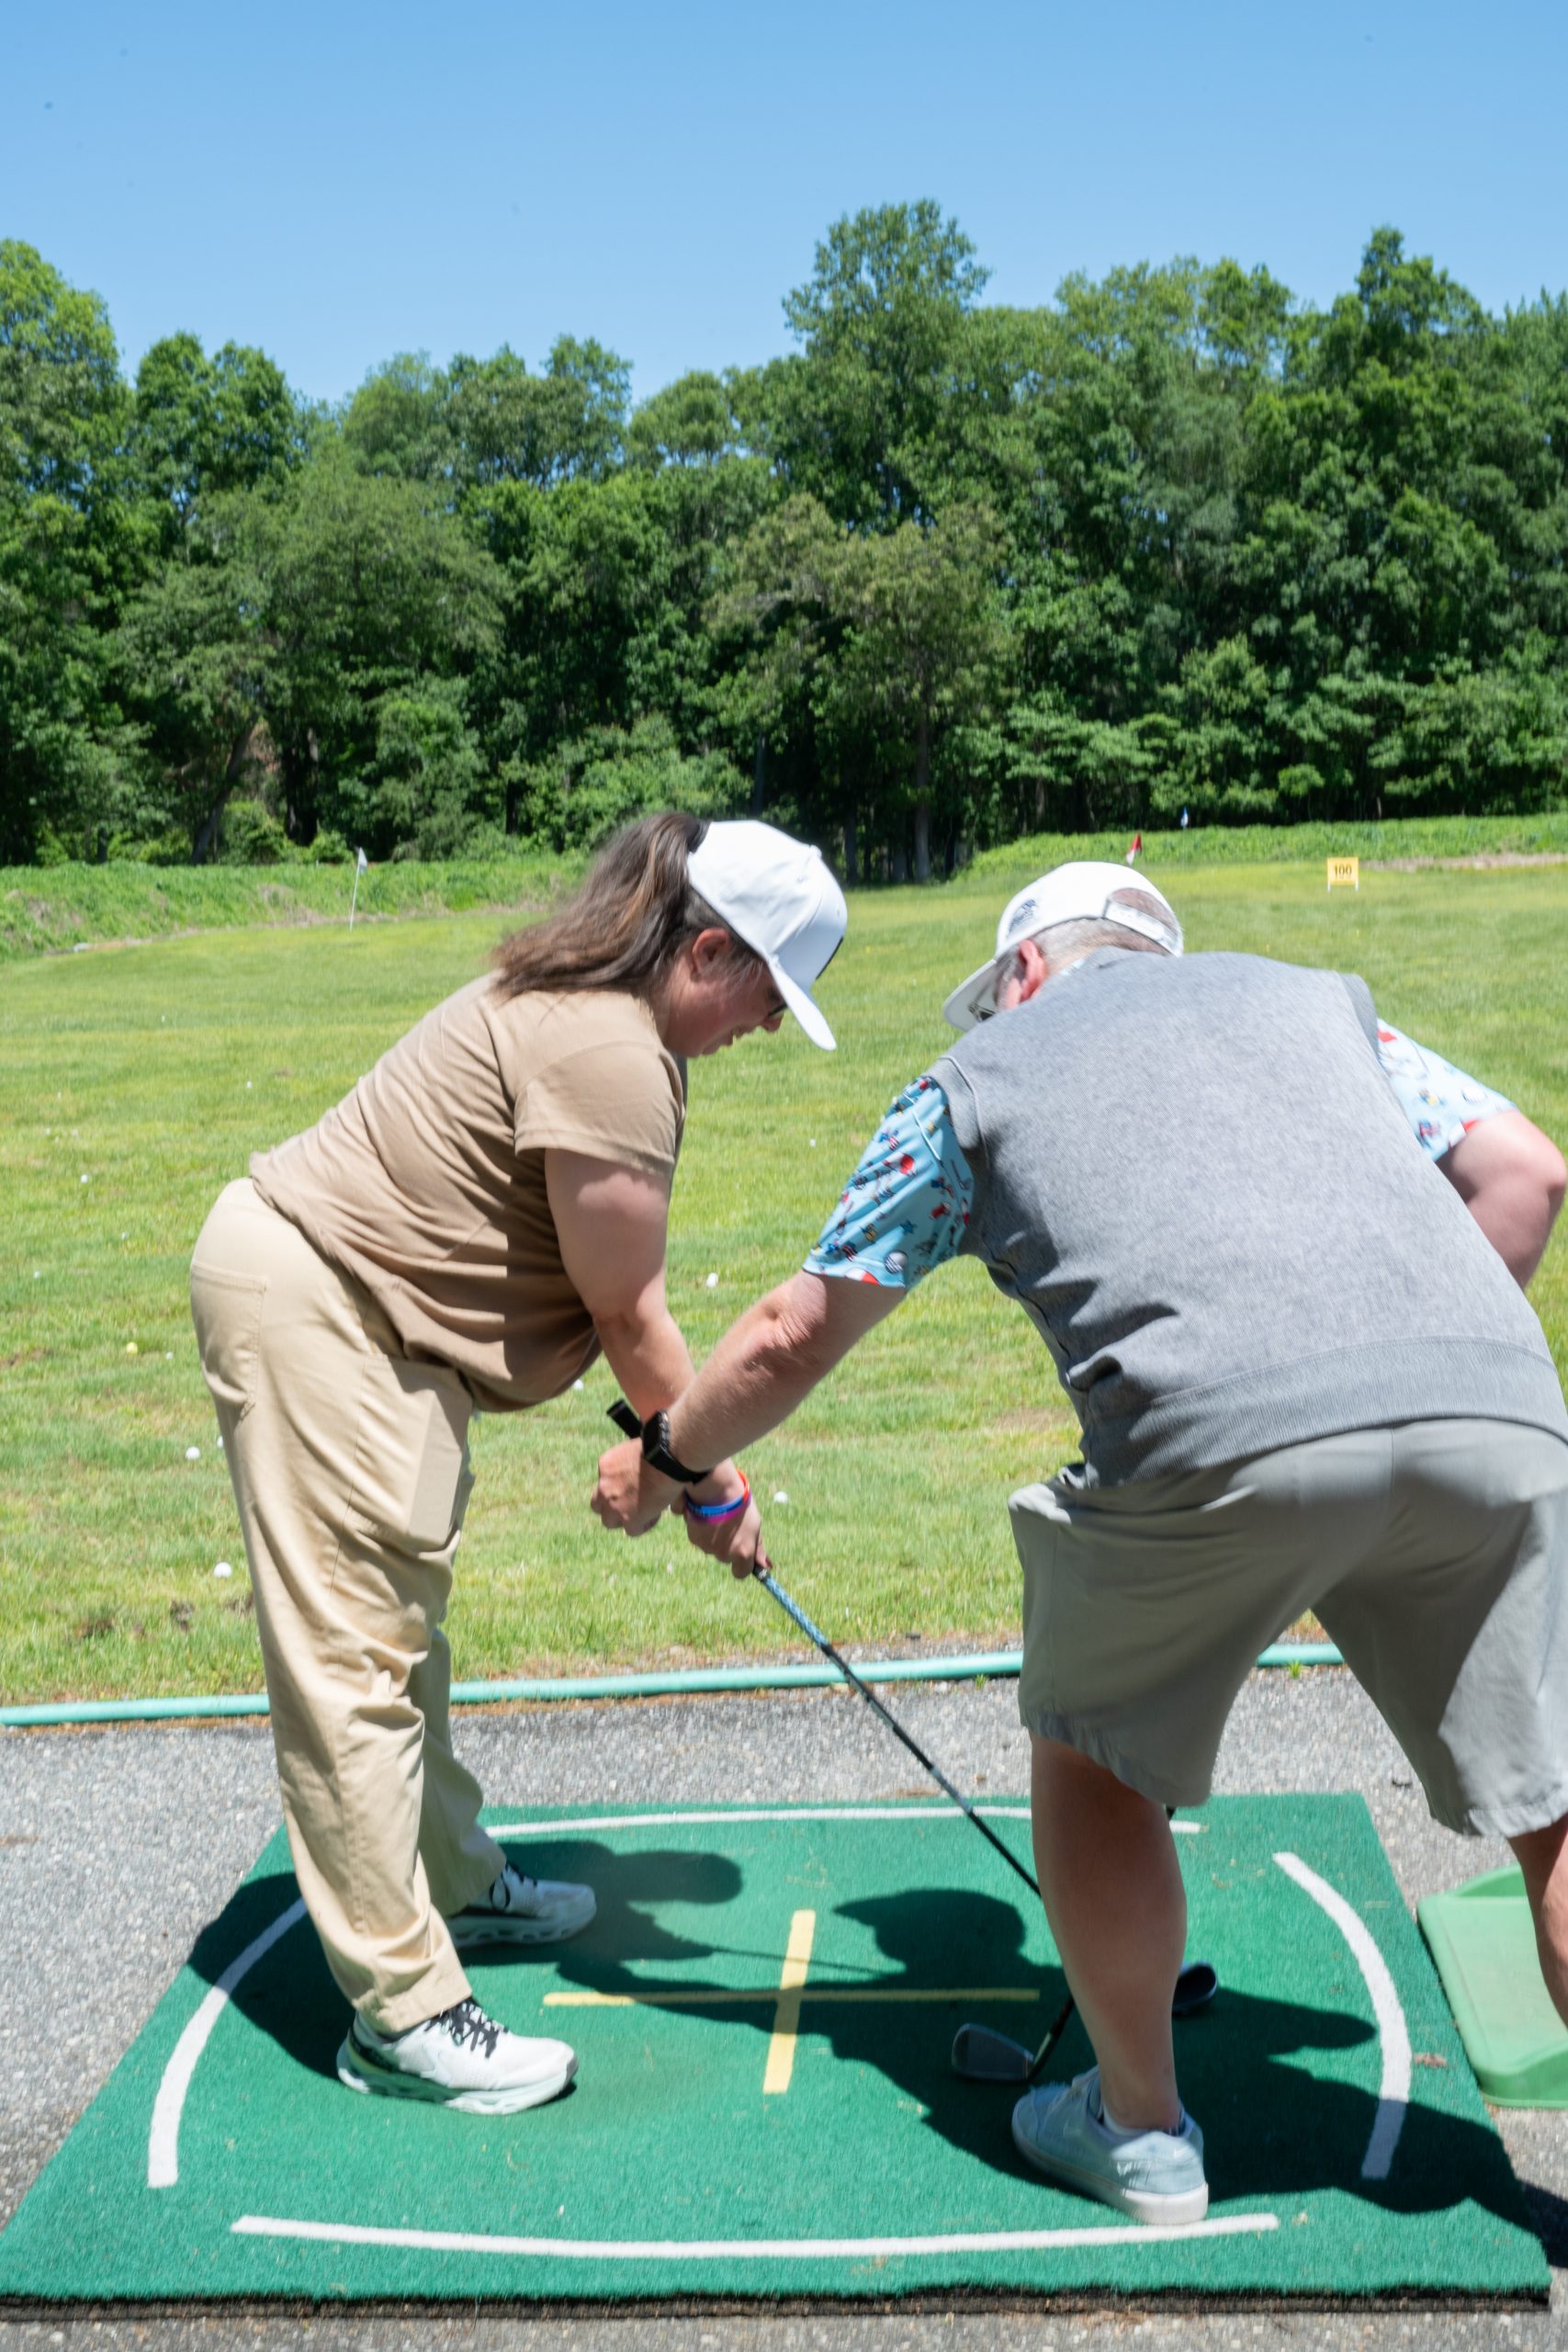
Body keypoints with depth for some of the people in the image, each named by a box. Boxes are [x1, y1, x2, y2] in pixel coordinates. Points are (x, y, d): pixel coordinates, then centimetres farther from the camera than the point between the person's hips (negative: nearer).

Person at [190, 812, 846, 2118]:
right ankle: (403, 2016, -2)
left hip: (366, 1315, 11)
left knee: (401, 1621, 22)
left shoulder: (578, 1005, 9)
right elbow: (627, 1315, -17)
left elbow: (611, 1292, 8)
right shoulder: (610, 1057, -24)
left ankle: (452, 1879, 38)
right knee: (357, 1657, -8)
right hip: (312, 1309, -11)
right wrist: (713, 1473, -4)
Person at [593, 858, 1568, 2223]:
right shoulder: (1313, 995, 33)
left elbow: (793, 1338, 28)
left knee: (1092, 1755, 21)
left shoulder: (980, 1072, 25)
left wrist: (659, 1466, 44)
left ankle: (1141, 2130, 33)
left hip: (1224, 1434, -3)